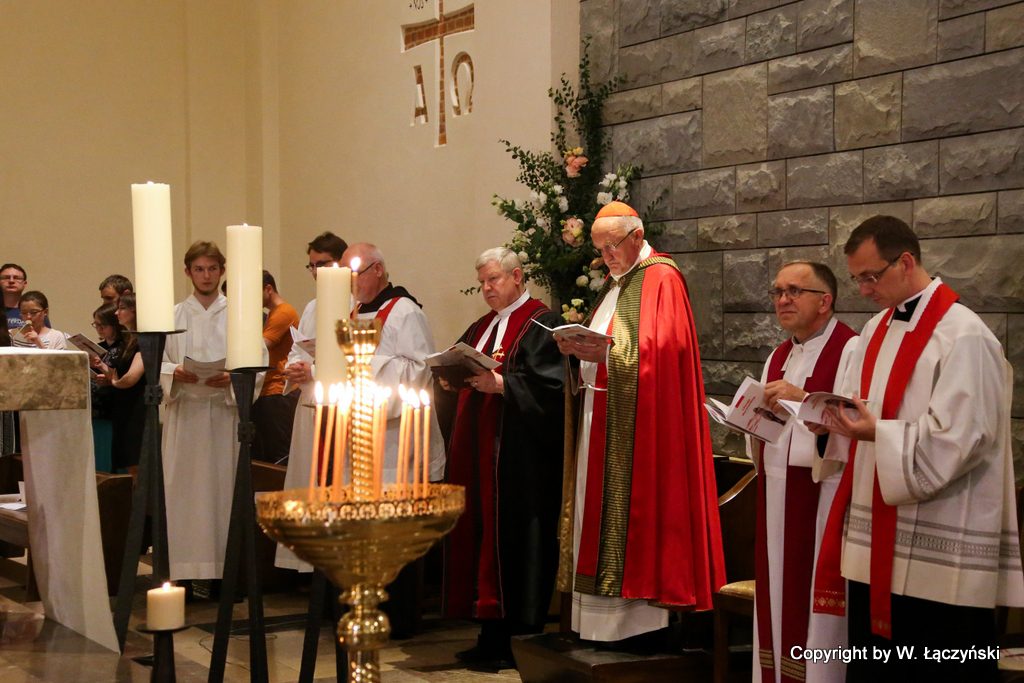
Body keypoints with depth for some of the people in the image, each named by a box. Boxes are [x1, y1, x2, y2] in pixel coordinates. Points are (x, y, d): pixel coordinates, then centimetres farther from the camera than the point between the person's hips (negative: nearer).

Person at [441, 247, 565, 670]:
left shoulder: (540, 324, -5)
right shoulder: (481, 327, 21)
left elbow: (547, 384, -16)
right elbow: (461, 372, 21)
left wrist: (498, 383, -24)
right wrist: (453, 378, 0)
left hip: (514, 453, -8)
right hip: (476, 449, 8)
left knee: (507, 538, -8)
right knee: (477, 532, 6)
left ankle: (505, 642, -2)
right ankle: (489, 638, 12)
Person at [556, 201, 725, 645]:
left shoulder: (661, 278, -8)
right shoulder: (614, 284, 20)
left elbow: (662, 346, -19)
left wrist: (607, 352, -27)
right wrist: (579, 349, 2)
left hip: (640, 421, -9)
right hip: (603, 420, 9)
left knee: (633, 506, -9)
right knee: (603, 506, 7)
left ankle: (641, 620, -6)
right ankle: (606, 617, 10)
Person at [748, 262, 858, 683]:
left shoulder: (850, 351, -9)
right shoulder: (778, 357, 16)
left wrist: (804, 398, -28)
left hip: (824, 496, -8)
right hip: (777, 497, 8)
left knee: (816, 601, -4)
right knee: (778, 599, 10)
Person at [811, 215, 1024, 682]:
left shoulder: (963, 337, -13)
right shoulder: (877, 330, 13)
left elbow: (959, 439, -19)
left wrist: (878, 433, -24)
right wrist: (837, 423, -2)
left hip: (938, 554, -8)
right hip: (876, 546, 8)